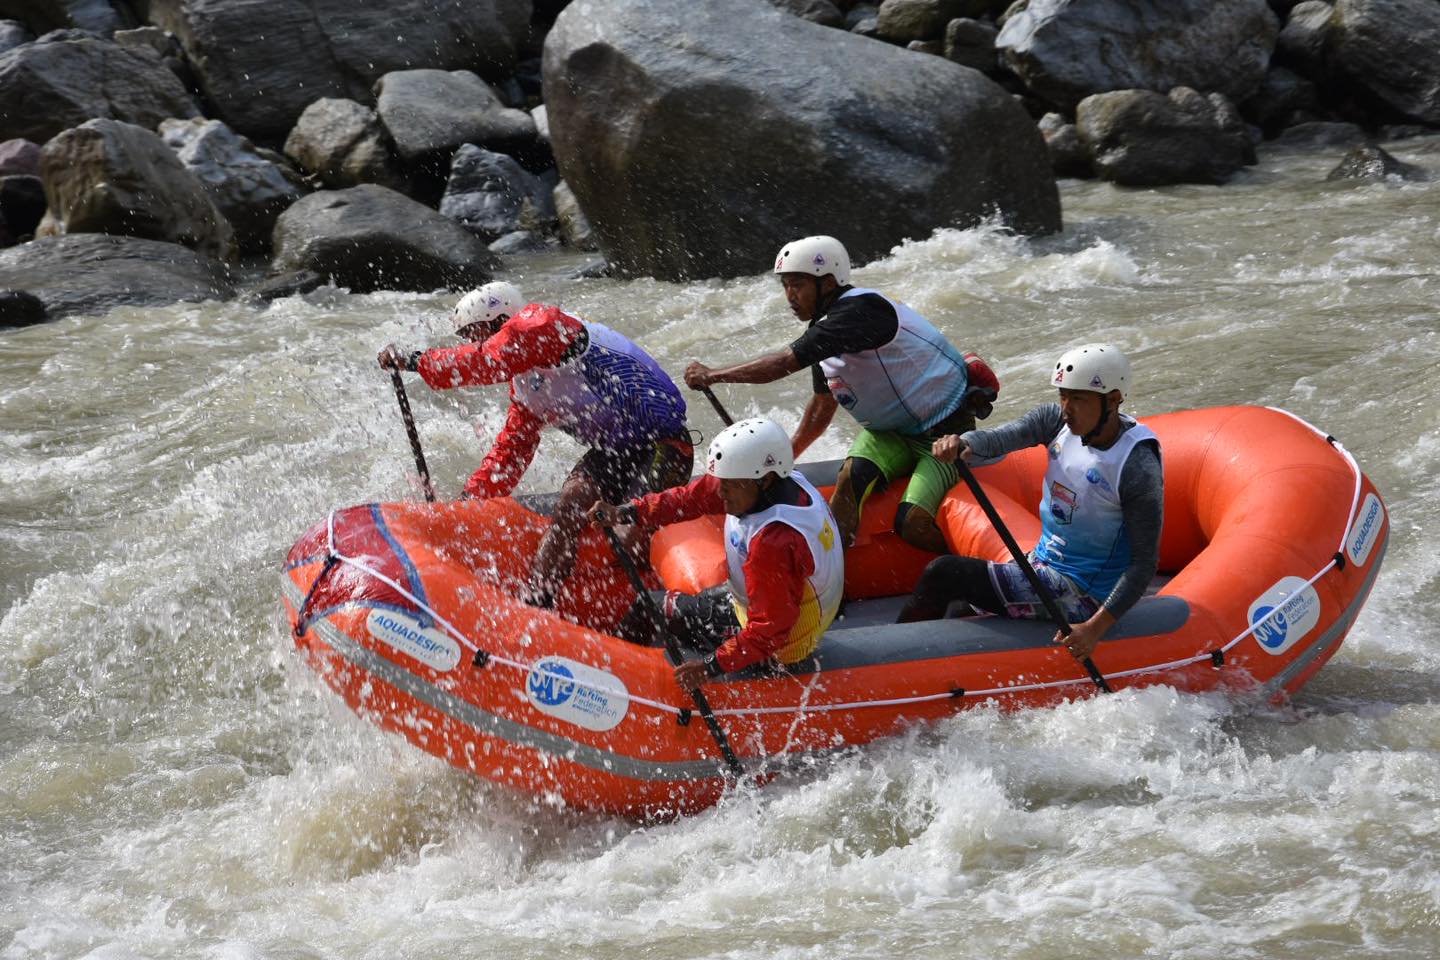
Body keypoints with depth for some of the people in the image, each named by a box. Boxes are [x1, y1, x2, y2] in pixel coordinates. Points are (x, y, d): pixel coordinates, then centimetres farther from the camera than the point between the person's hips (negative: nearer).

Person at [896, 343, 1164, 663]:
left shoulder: (1139, 470, -22)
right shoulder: (1057, 420, -1)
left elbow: (1145, 563, -20)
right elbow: (998, 439, -15)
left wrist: (1096, 628, -29)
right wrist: (963, 443, -40)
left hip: (1081, 598, -8)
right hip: (1043, 565, 8)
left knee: (942, 574, -14)